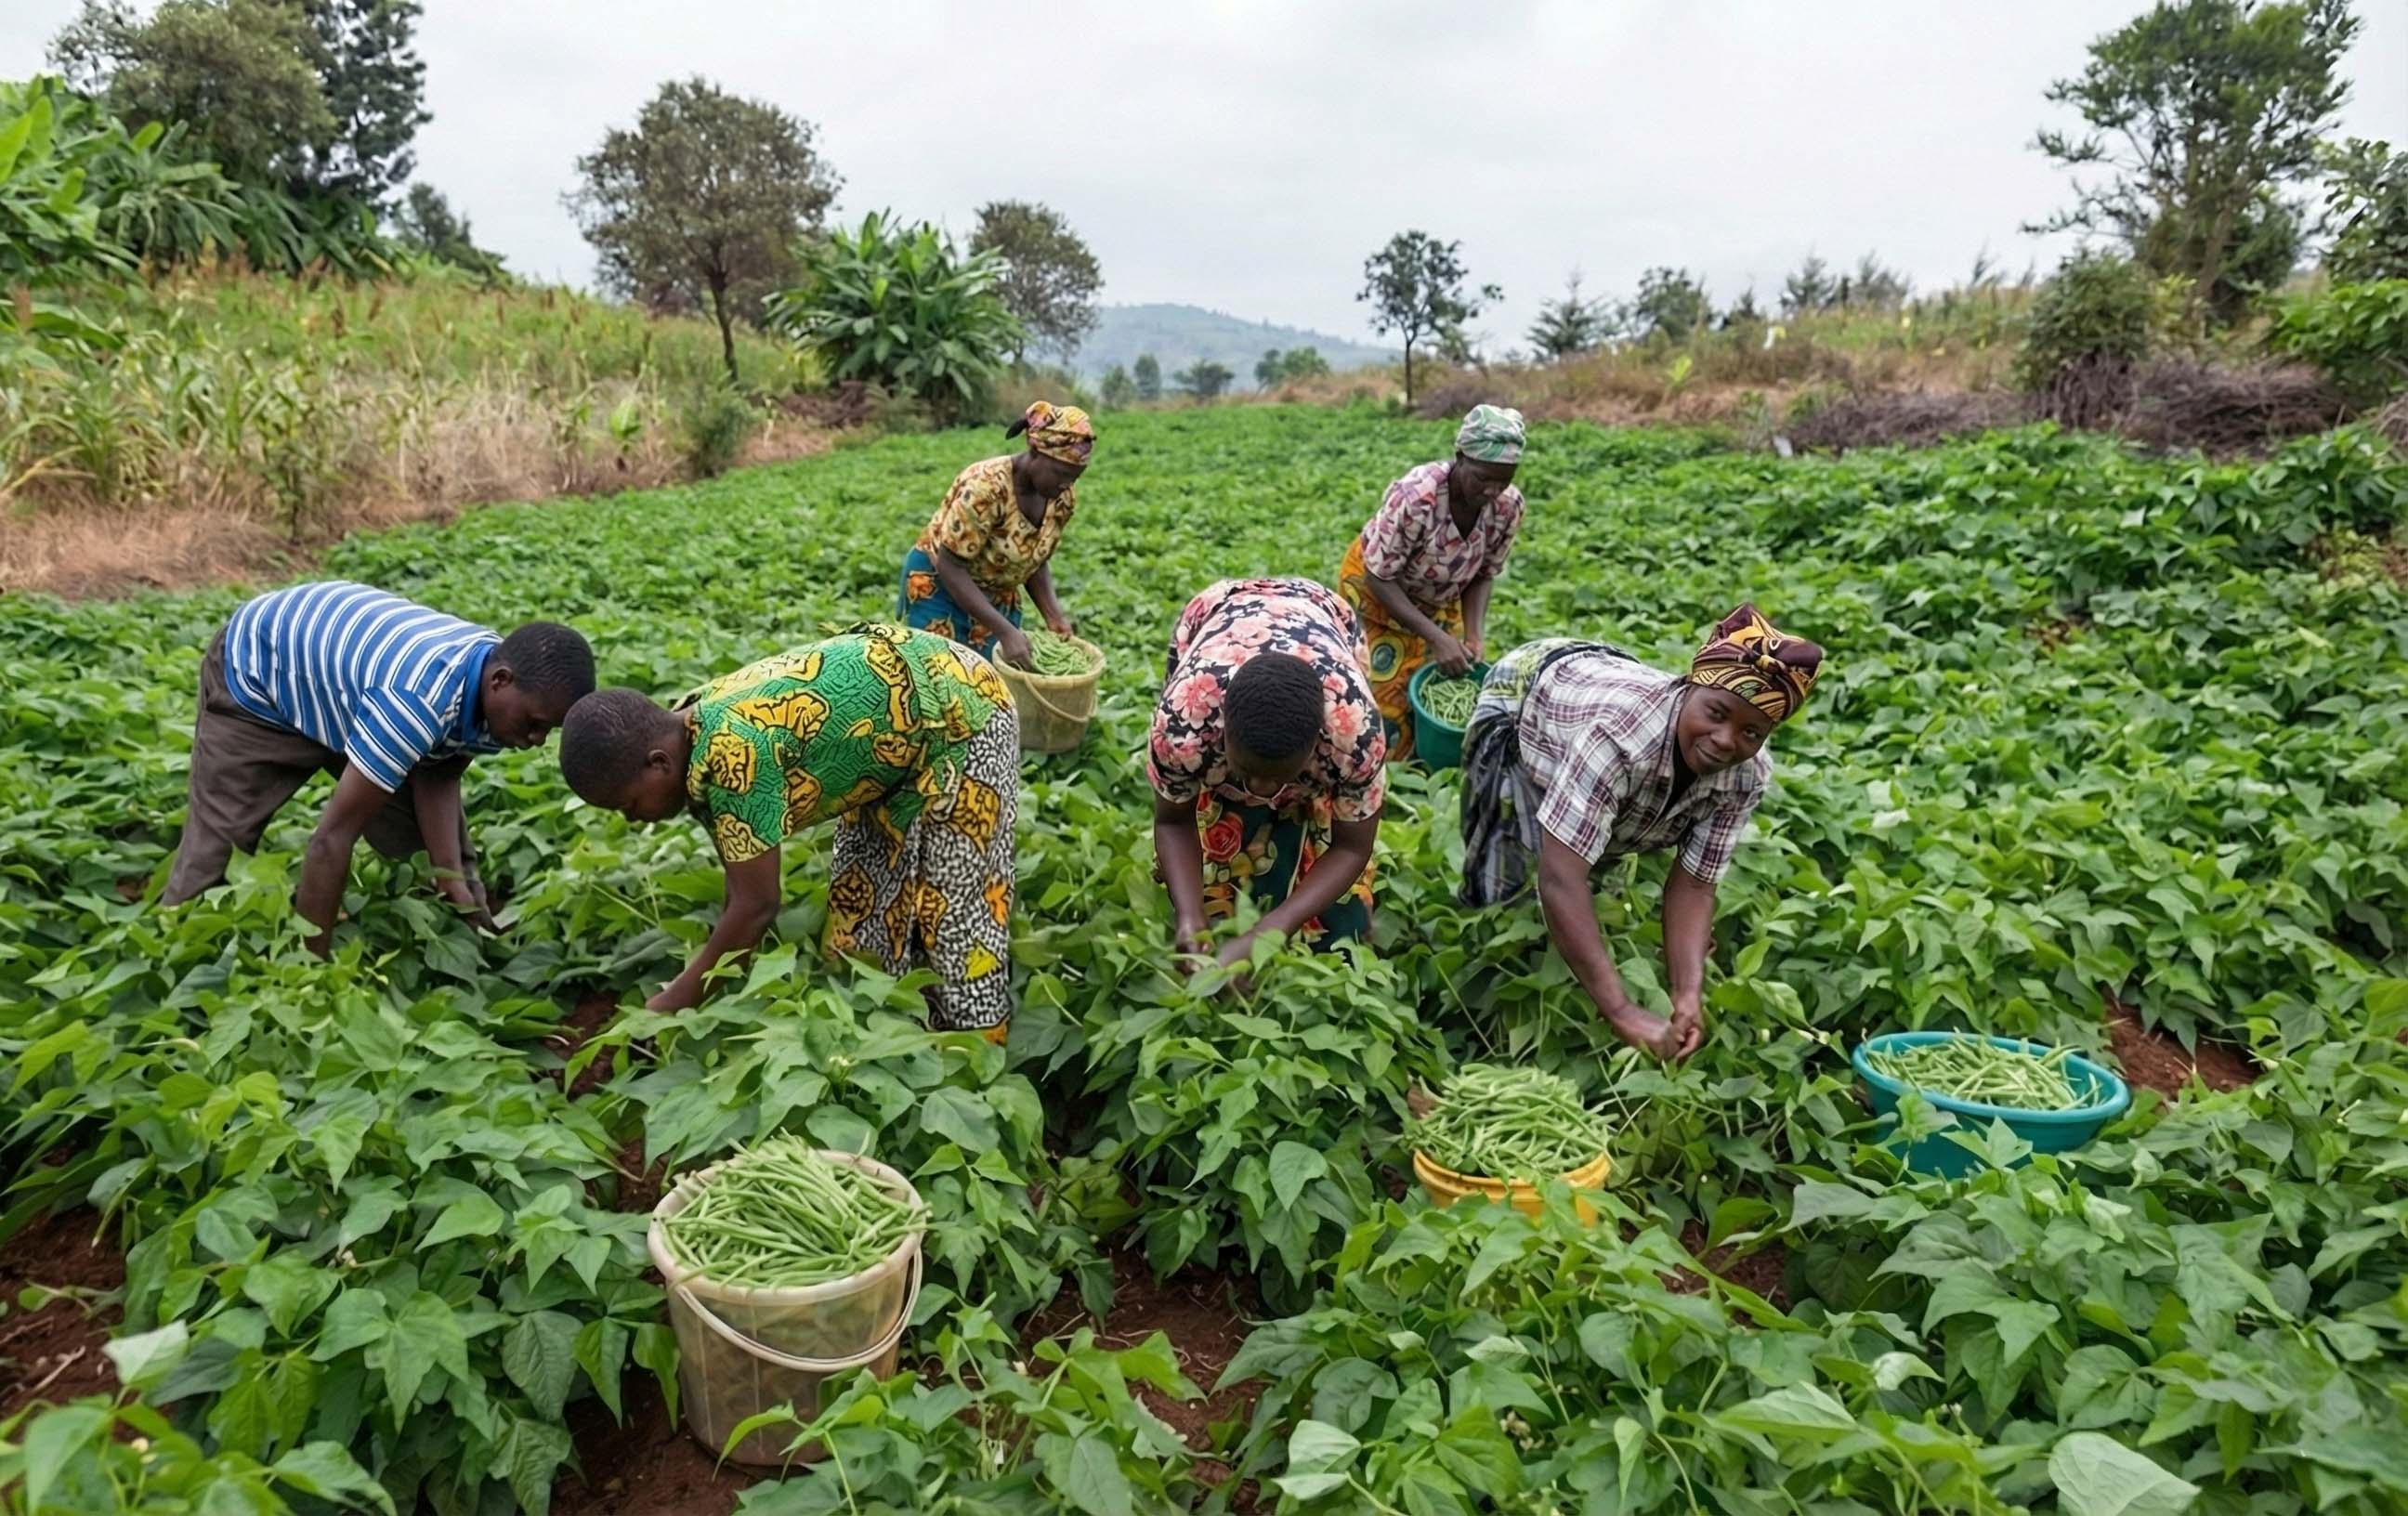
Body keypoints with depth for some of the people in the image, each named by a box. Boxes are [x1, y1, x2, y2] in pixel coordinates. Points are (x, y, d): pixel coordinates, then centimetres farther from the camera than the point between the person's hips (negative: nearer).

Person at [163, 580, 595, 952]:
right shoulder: (417, 700, -46)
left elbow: (438, 778, -8)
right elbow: (334, 836, -40)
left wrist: (453, 883, -21)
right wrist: (309, 959, -32)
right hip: (255, 674, -6)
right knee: (217, 842, -2)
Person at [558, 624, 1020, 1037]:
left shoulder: (729, 753, -32)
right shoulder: (696, 729, -4)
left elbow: (757, 904, -24)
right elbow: (744, 889, 5)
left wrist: (676, 1001, -13)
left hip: (960, 713, -9)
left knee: (956, 914, -4)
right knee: (866, 900, 13)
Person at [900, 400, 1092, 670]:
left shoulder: (1063, 496, -10)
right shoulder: (985, 487, -30)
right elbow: (951, 567, -27)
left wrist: (1052, 614, -11)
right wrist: (1005, 630, -32)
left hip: (998, 595, 6)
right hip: (939, 586, -6)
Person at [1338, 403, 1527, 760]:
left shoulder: (1508, 506, -21)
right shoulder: (1416, 497, -37)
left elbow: (1484, 576, -6)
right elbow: (1380, 580, -28)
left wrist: (1474, 634, -22)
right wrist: (1436, 637, -33)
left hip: (1440, 600, 5)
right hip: (1376, 587, -5)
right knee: (1387, 693, -7)